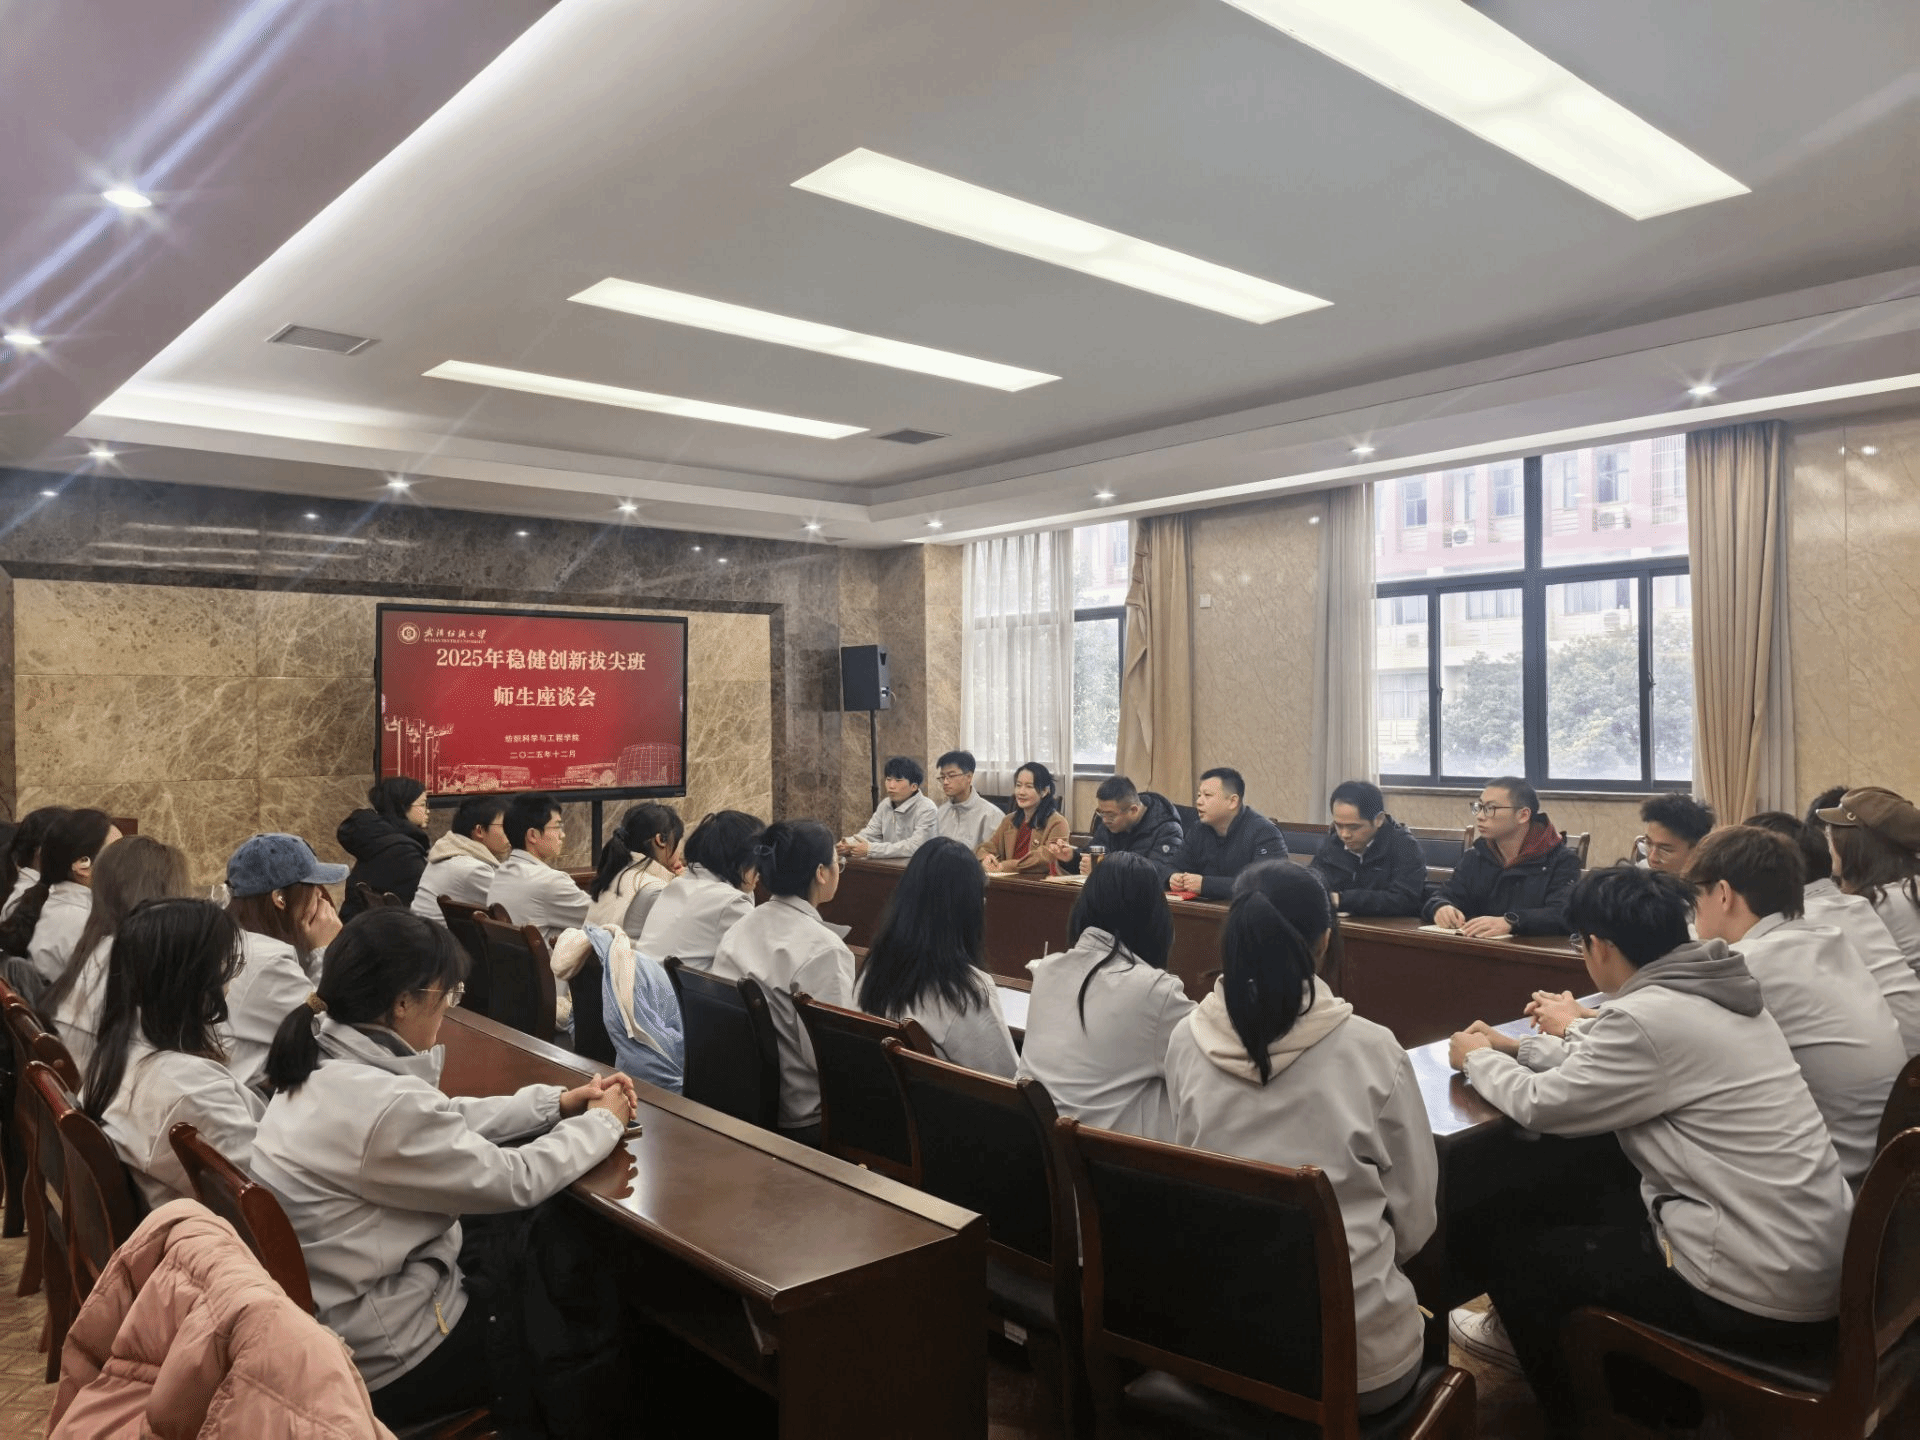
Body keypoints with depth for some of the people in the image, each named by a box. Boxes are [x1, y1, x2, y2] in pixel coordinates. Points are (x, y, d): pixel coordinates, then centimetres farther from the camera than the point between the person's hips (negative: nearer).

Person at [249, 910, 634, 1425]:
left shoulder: (324, 1064, -4)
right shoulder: (383, 1104, -32)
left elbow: (445, 1122, 9)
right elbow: (515, 1181, -21)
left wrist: (556, 1102, 5)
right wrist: (604, 1122, -6)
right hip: (382, 1362, -8)